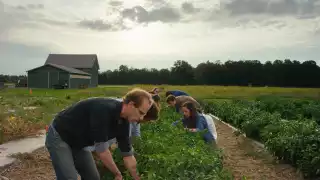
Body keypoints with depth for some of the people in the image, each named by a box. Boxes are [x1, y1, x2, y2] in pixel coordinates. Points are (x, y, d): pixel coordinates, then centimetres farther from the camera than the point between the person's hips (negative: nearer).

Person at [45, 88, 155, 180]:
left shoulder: (123, 122, -7)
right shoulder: (104, 109, -33)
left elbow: (128, 154, 3)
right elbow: (101, 149, -29)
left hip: (78, 142, 8)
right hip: (59, 137, -8)